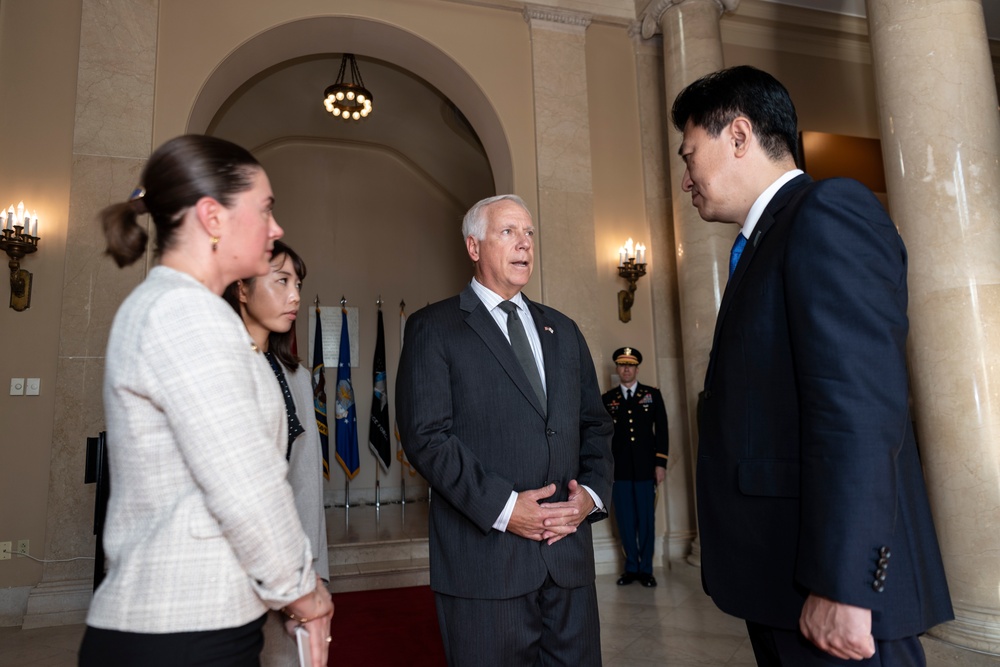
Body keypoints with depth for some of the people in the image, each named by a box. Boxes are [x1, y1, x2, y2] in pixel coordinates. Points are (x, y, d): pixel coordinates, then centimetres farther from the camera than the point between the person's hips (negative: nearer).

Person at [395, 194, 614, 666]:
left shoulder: (563, 331, 16)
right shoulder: (433, 328, 0)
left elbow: (595, 425, 16)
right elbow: (425, 434, -10)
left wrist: (593, 493, -1)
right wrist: (502, 506, -16)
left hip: (569, 556, 5)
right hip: (485, 560, -4)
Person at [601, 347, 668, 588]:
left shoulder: (652, 394, 8)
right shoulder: (607, 399, 10)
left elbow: (662, 430, 5)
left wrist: (661, 463, -2)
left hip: (645, 468, -1)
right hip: (619, 469, 1)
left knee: (646, 520, 4)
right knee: (625, 521, 5)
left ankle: (646, 568, 16)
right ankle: (631, 567, 17)